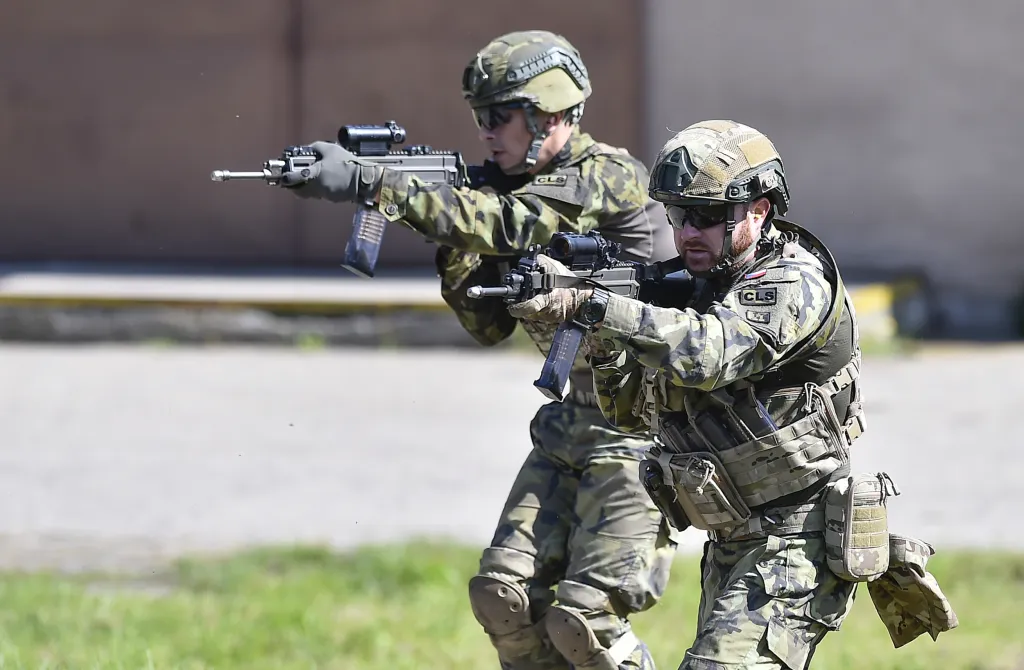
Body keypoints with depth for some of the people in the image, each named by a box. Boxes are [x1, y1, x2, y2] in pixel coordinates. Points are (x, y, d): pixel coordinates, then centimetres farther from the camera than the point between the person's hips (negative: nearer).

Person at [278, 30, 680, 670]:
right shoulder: (517, 186, 9)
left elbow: (504, 225, -30)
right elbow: (491, 324, 11)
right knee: (506, 593, -2)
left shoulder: (610, 176, -16)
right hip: (575, 418, 8)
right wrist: (449, 242, -6)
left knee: (583, 617, -15)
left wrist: (368, 183, -34)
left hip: (640, 428, -8)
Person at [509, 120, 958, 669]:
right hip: (731, 546, 10)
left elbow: (705, 353, -34)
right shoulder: (693, 288, 9)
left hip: (795, 546, -10)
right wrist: (602, 341, -7)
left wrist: (588, 304, -38)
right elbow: (633, 410, 13)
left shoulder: (794, 284, -17)